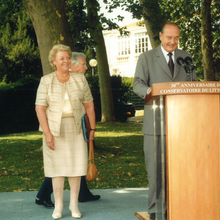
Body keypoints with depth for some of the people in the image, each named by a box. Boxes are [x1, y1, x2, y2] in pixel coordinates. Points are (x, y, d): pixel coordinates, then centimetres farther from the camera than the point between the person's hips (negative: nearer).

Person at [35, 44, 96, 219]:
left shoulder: (80, 79, 4)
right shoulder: (46, 81, -2)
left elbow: (89, 105, 7)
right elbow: (40, 108, -6)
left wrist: (93, 128, 4)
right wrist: (47, 133, -12)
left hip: (76, 129, 1)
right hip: (55, 128, -1)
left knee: (76, 165, 2)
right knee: (57, 166, 2)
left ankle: (74, 204, 14)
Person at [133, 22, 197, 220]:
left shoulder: (186, 57, 16)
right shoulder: (147, 58, 6)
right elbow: (138, 84, -2)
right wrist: (150, 91, -24)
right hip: (157, 121, -2)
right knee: (155, 166, -1)